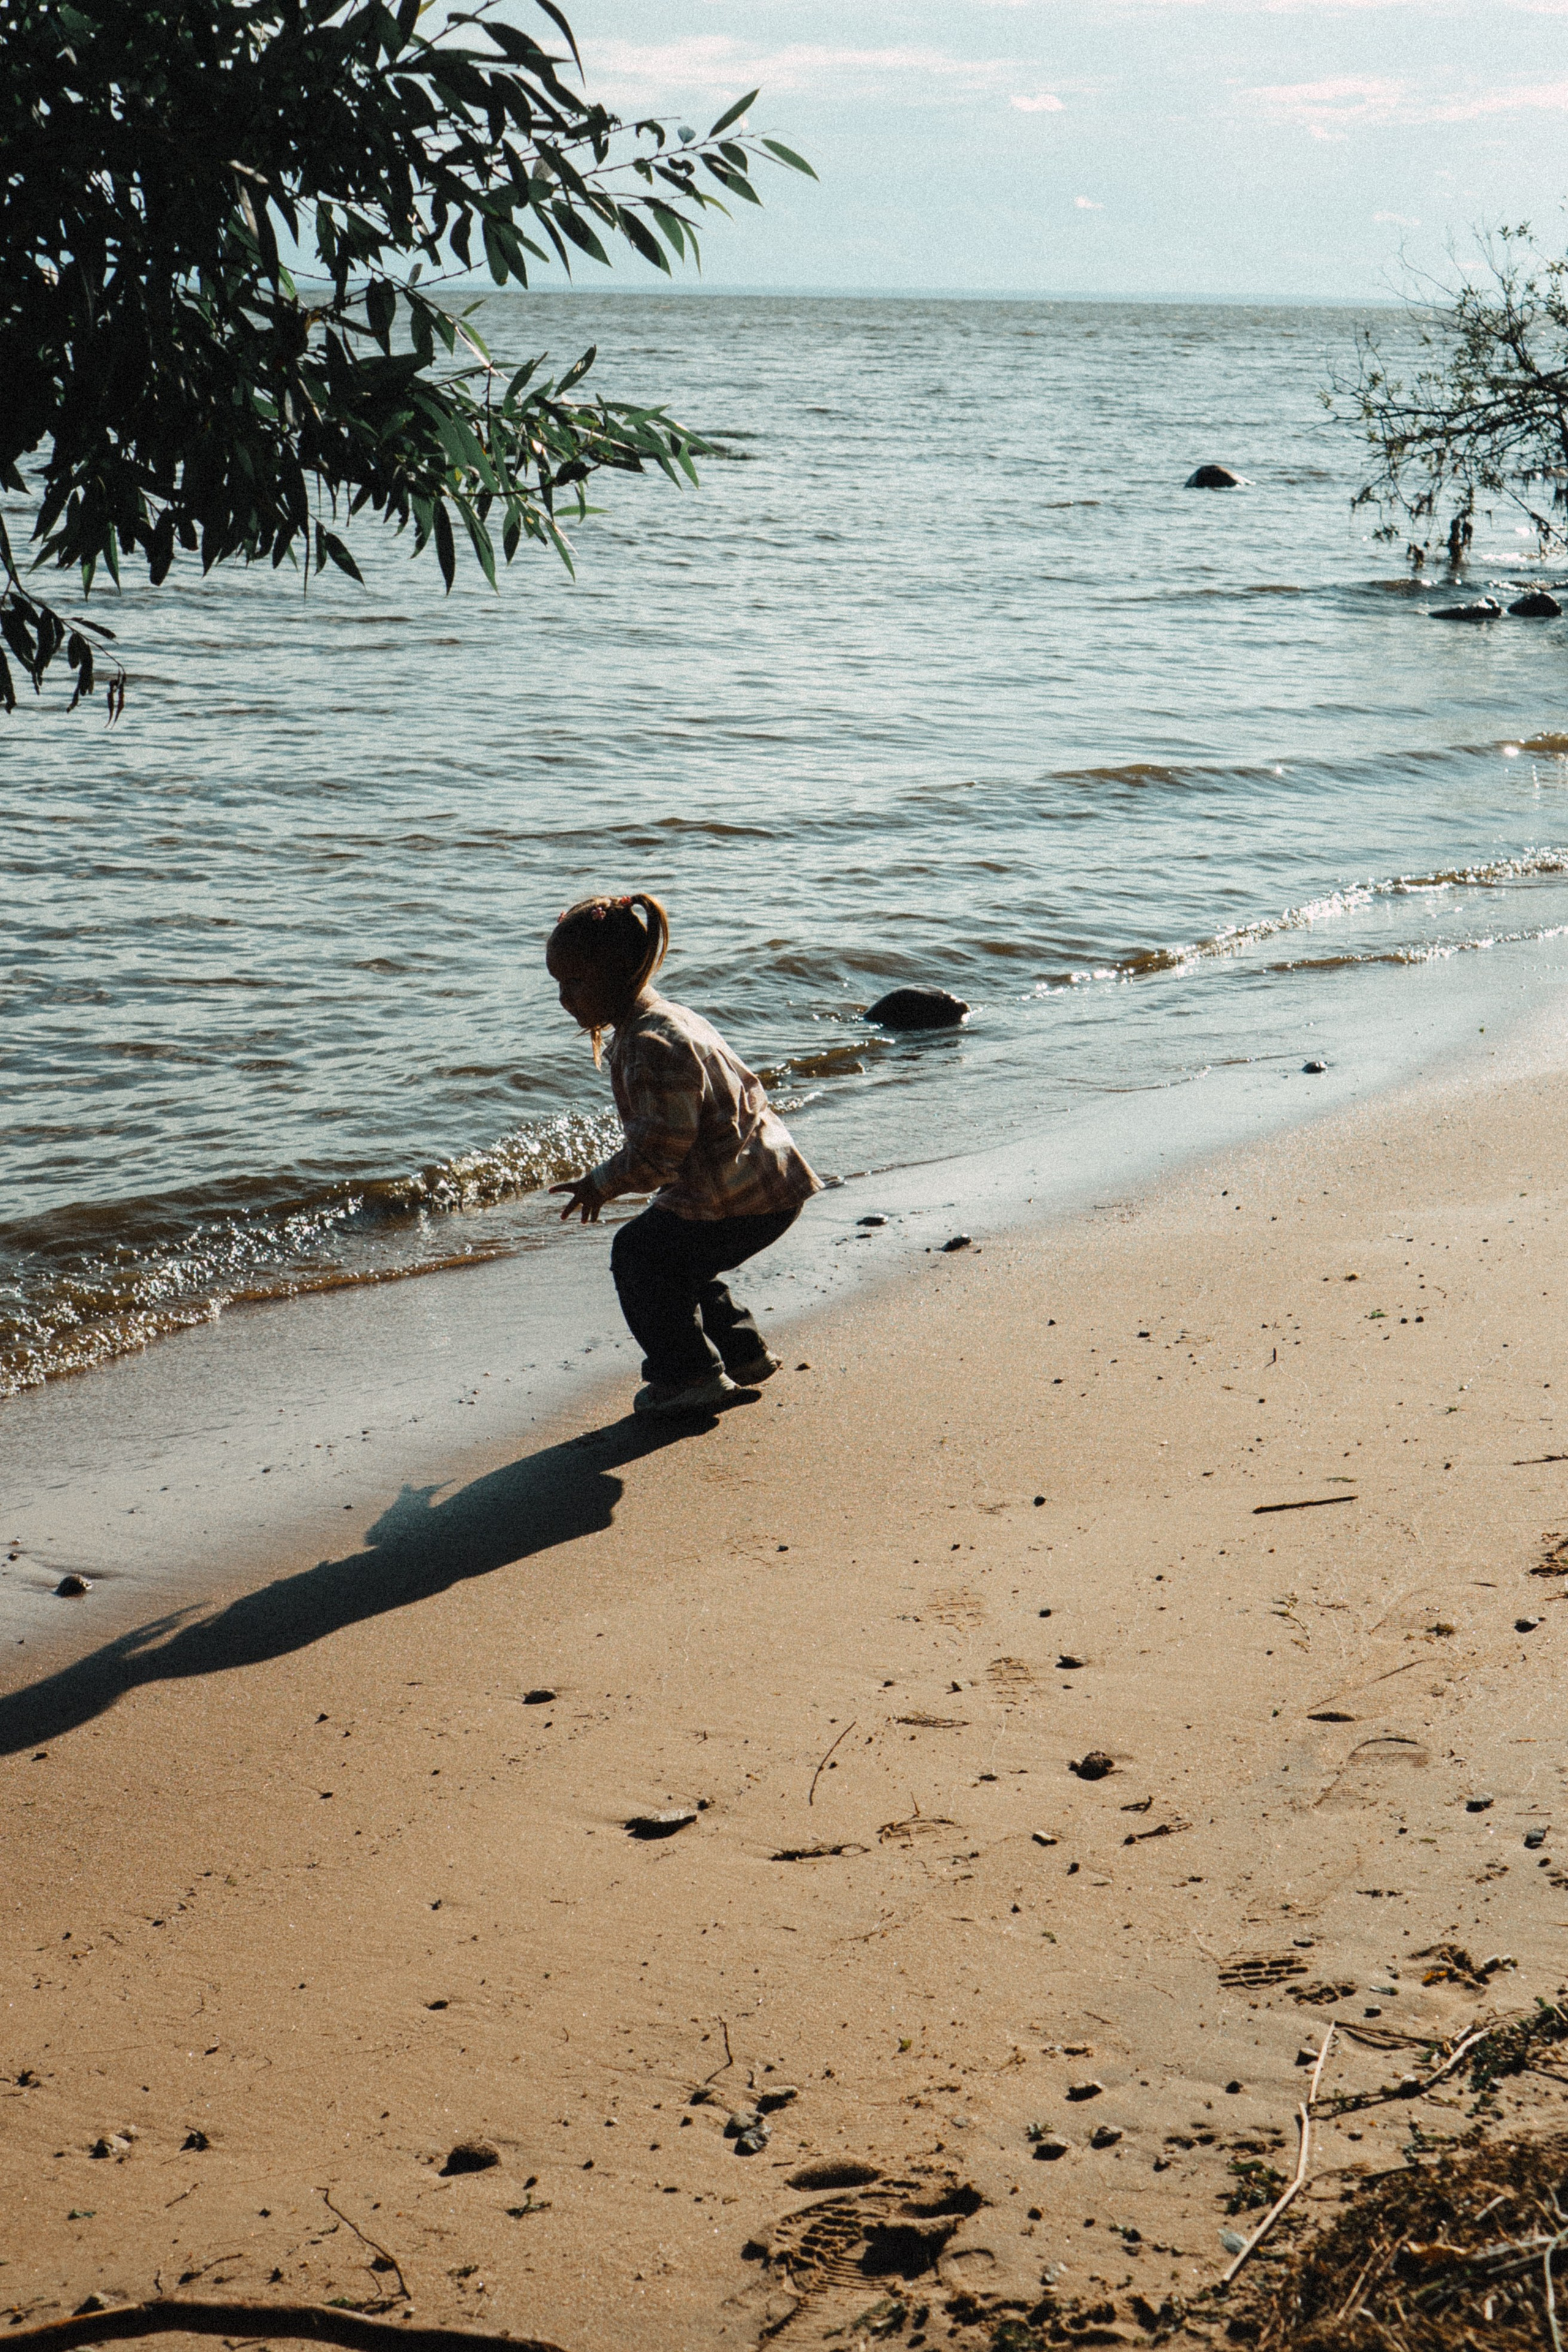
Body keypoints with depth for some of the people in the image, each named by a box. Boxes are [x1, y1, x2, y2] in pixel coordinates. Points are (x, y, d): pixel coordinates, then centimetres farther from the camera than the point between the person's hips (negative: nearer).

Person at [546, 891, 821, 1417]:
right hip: (768, 1179, 11)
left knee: (639, 1253, -2)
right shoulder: (667, 1020, 12)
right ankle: (740, 1354, 34)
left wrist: (600, 1183, -6)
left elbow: (656, 1154, -22)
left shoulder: (653, 1047, -23)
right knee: (671, 1256, 25)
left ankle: (690, 1374, 7)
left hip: (744, 1197, -11)